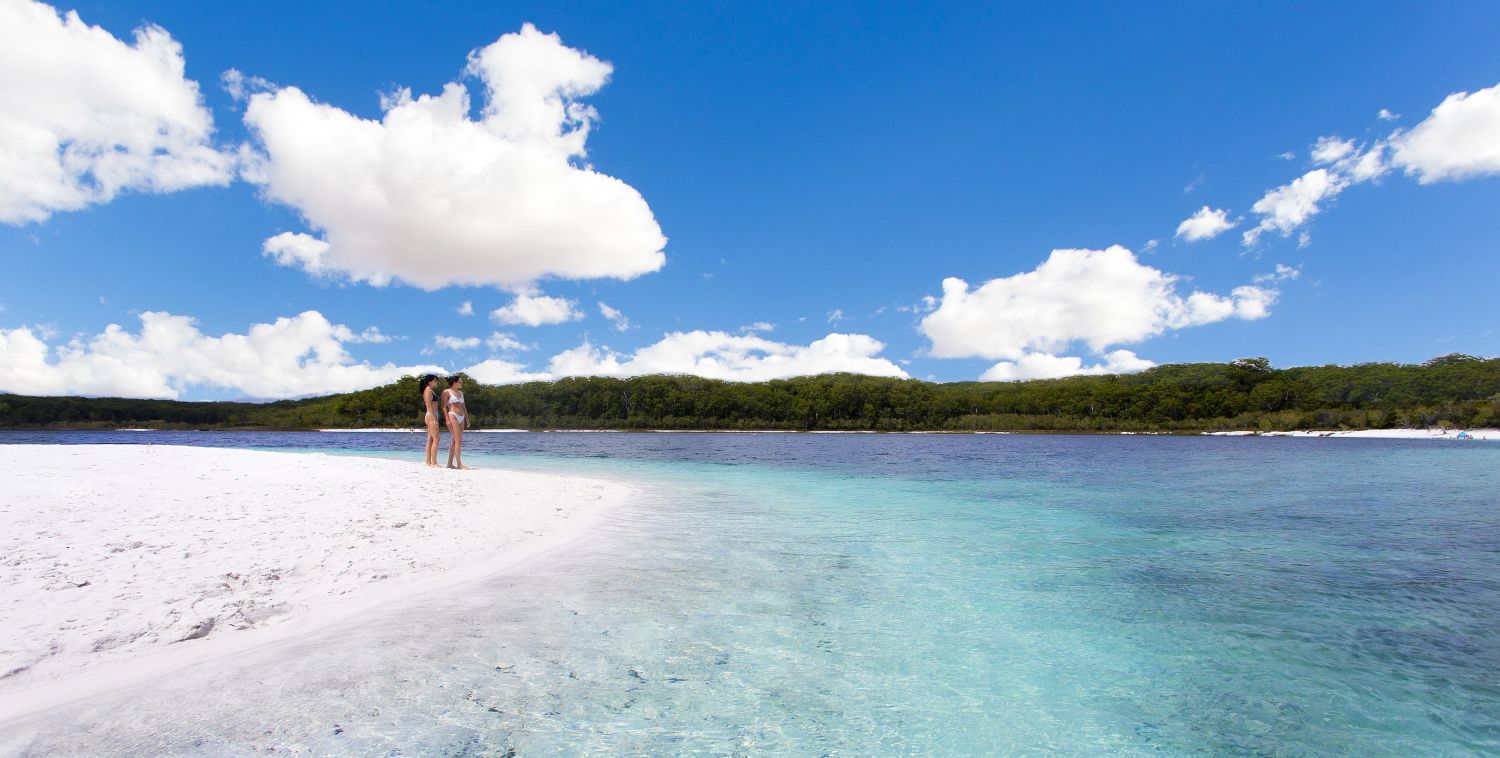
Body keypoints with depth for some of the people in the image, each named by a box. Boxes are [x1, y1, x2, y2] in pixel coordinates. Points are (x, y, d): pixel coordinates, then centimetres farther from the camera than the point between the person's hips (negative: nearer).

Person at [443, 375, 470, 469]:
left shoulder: (461, 392, 19)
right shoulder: (447, 392, -1)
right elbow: (444, 407, -6)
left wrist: (467, 419, 16)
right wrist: (447, 420, -15)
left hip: (461, 417, 8)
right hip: (452, 416, -8)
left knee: (455, 441, 8)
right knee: (458, 440, -14)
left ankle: (449, 463, 13)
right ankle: (459, 464, -15)